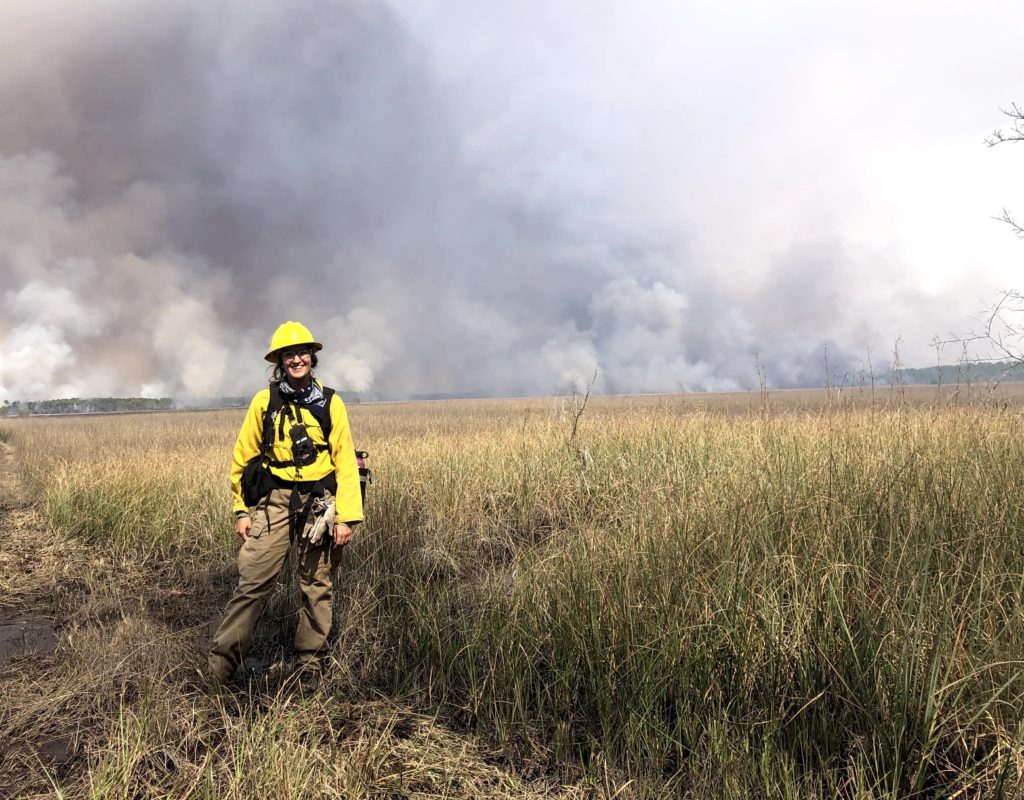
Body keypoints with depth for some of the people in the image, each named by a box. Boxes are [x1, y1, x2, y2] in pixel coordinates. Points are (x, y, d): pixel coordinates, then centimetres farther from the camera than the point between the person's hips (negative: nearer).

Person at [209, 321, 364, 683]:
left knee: (318, 587, 8)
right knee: (252, 582, -7)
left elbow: (346, 462, -1)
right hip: (275, 502, 0)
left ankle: (309, 663, 22)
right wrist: (241, 510, 4)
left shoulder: (330, 402, 1)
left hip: (319, 503, 1)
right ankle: (220, 662, 4)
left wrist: (347, 516, -7)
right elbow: (243, 457, 9)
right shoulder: (264, 401, 2)